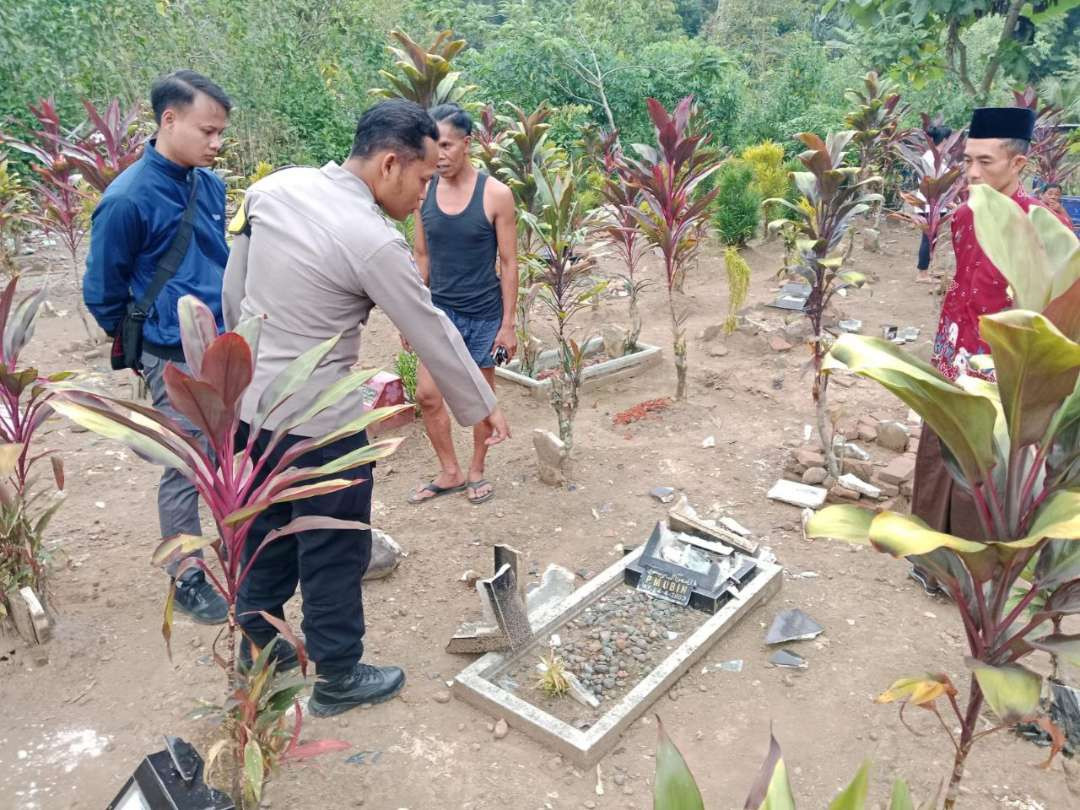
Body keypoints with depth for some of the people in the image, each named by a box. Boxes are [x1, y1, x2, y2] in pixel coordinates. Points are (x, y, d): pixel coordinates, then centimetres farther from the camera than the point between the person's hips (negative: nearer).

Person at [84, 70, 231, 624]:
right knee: (186, 470, 6)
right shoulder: (127, 199, -16)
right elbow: (101, 293, -5)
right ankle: (187, 578, 24)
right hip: (178, 363, -6)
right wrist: (140, 349, 6)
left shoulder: (210, 184, 3)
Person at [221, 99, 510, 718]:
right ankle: (339, 678, 29)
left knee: (267, 534, 23)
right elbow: (433, 335, -12)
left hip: (248, 402, 8)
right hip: (317, 421, -7)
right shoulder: (375, 242, -21)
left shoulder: (273, 187, -1)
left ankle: (257, 648, 42)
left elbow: (234, 285, 8)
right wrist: (483, 408, 1)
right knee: (334, 551, 11)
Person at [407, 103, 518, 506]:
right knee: (427, 395, 2)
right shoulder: (424, 191, -1)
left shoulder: (495, 194, -11)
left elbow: (508, 262, -7)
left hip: (484, 313, -3)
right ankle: (450, 473, 21)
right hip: (440, 309, 3)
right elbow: (422, 256, 7)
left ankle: (476, 471, 29)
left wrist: (508, 324, -8)